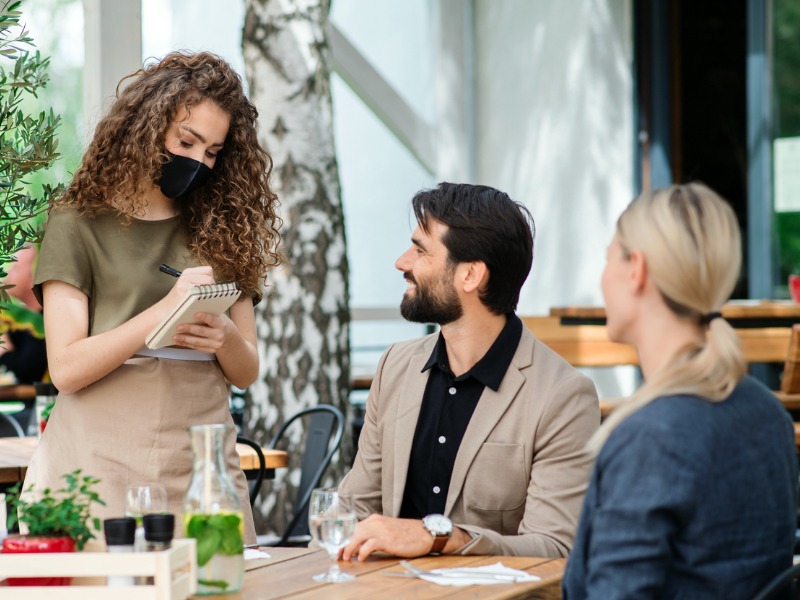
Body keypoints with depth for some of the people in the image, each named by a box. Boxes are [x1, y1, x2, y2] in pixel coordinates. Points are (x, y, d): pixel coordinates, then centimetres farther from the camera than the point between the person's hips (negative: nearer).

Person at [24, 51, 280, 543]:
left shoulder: (218, 232, 14)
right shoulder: (78, 225, 2)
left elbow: (247, 373, 13)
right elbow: (66, 369, -8)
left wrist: (226, 339, -9)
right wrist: (164, 312, -18)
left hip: (202, 466, 3)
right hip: (104, 468, -3)